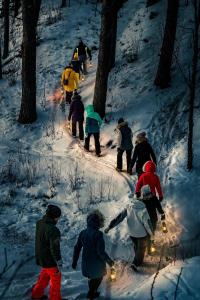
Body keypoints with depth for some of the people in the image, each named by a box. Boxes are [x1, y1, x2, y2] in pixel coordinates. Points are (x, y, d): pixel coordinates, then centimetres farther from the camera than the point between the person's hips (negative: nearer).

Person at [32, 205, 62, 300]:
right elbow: (55, 249, -26)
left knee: (45, 275, 30)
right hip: (50, 259, -8)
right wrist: (59, 264, -16)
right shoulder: (53, 230, -32)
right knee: (56, 278, 15)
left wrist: (49, 212, 0)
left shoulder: (39, 223, -9)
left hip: (41, 257, 8)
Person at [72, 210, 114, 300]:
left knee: (91, 277, 29)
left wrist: (74, 261, 11)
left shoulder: (83, 233, -9)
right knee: (98, 277, 24)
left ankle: (92, 292, 45)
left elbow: (77, 248, -1)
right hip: (97, 264, -5)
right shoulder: (98, 234, -26)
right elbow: (101, 251, -25)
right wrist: (108, 260, -9)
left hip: (86, 263, 5)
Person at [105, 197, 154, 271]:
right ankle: (135, 263, 4)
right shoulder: (143, 210, -27)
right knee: (141, 248, 16)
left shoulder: (128, 208, -15)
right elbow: (147, 224, -23)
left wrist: (109, 227, -9)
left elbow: (119, 218, -13)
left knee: (136, 246, 28)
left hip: (132, 233, 5)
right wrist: (151, 234, -8)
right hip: (142, 233, -5)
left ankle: (139, 261, 45)